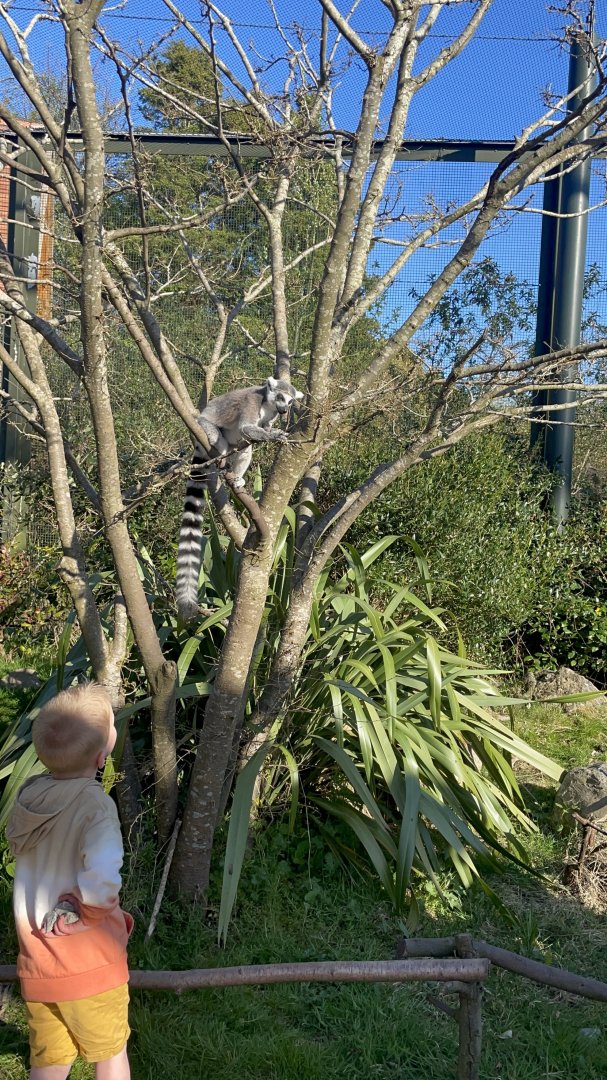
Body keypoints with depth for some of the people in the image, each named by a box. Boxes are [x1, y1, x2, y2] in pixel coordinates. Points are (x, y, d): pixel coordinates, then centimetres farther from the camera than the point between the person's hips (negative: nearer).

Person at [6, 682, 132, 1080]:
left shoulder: (28, 796, -7)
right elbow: (101, 884, -38)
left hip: (37, 961, 5)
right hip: (89, 962, -5)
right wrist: (80, 911, -17)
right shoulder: (96, 806, -26)